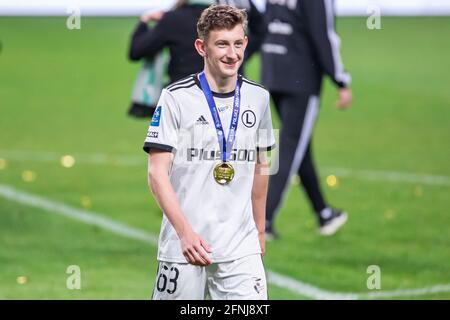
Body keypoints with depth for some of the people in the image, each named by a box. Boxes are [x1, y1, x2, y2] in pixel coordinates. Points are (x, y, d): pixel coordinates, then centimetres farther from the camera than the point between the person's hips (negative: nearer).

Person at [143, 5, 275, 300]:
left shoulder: (258, 98, 8)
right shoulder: (176, 98, -6)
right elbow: (158, 173, -8)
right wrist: (185, 232, -17)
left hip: (241, 248, 3)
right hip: (183, 244, -3)